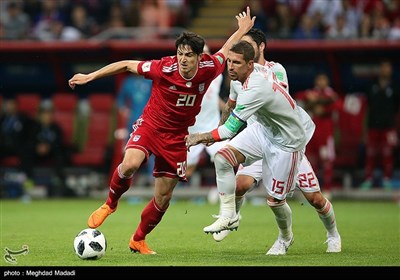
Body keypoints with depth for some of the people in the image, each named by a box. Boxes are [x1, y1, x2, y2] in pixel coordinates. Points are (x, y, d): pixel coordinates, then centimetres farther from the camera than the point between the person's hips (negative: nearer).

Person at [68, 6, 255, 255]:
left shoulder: (209, 69, -14)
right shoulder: (163, 68, -21)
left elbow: (226, 50, 9)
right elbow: (126, 65, -10)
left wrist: (242, 31, 17)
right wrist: (90, 76, -10)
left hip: (177, 137, 3)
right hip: (150, 125, -3)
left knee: (163, 197, 4)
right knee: (130, 164, -32)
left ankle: (138, 240, 26)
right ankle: (111, 203, -2)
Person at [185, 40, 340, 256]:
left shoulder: (256, 88, -38)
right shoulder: (238, 76, -9)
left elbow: (230, 129, -34)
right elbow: (232, 104, 15)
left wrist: (201, 137, -19)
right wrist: (215, 131, 21)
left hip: (288, 141, -8)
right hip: (263, 128, 8)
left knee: (274, 200, 2)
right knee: (223, 157, -14)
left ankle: (285, 237, 34)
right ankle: (228, 216, -2)